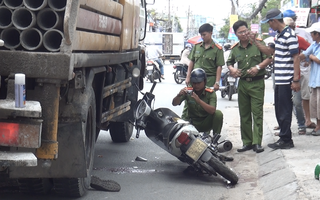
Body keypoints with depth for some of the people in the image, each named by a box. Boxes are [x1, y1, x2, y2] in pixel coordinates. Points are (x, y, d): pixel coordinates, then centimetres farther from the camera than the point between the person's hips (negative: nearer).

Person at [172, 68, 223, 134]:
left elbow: (212, 110, -28)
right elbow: (174, 104, -11)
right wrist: (179, 95, -34)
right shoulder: (188, 91, -7)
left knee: (218, 113, -28)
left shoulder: (210, 93, -13)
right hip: (192, 123, 1)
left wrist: (199, 101, -43)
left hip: (206, 123, -1)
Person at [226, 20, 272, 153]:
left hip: (257, 83, -4)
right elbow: (229, 62, 23)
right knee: (244, 115, 7)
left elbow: (269, 58, -1)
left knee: (257, 113, -8)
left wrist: (258, 67, -15)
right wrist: (232, 69, 1)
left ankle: (257, 142, -6)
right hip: (242, 83, 4)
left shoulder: (258, 43, -2)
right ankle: (247, 142, 14)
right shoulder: (235, 49, 9)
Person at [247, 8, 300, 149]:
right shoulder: (279, 35, 14)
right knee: (279, 110, 14)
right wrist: (255, 41, 16)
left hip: (286, 80, -10)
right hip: (279, 80, 10)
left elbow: (296, 58, -18)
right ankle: (285, 137, 23)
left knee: (284, 111, -2)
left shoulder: (289, 35, -16)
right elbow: (270, 51, 24)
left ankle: (285, 140, 5)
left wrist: (296, 80, -21)